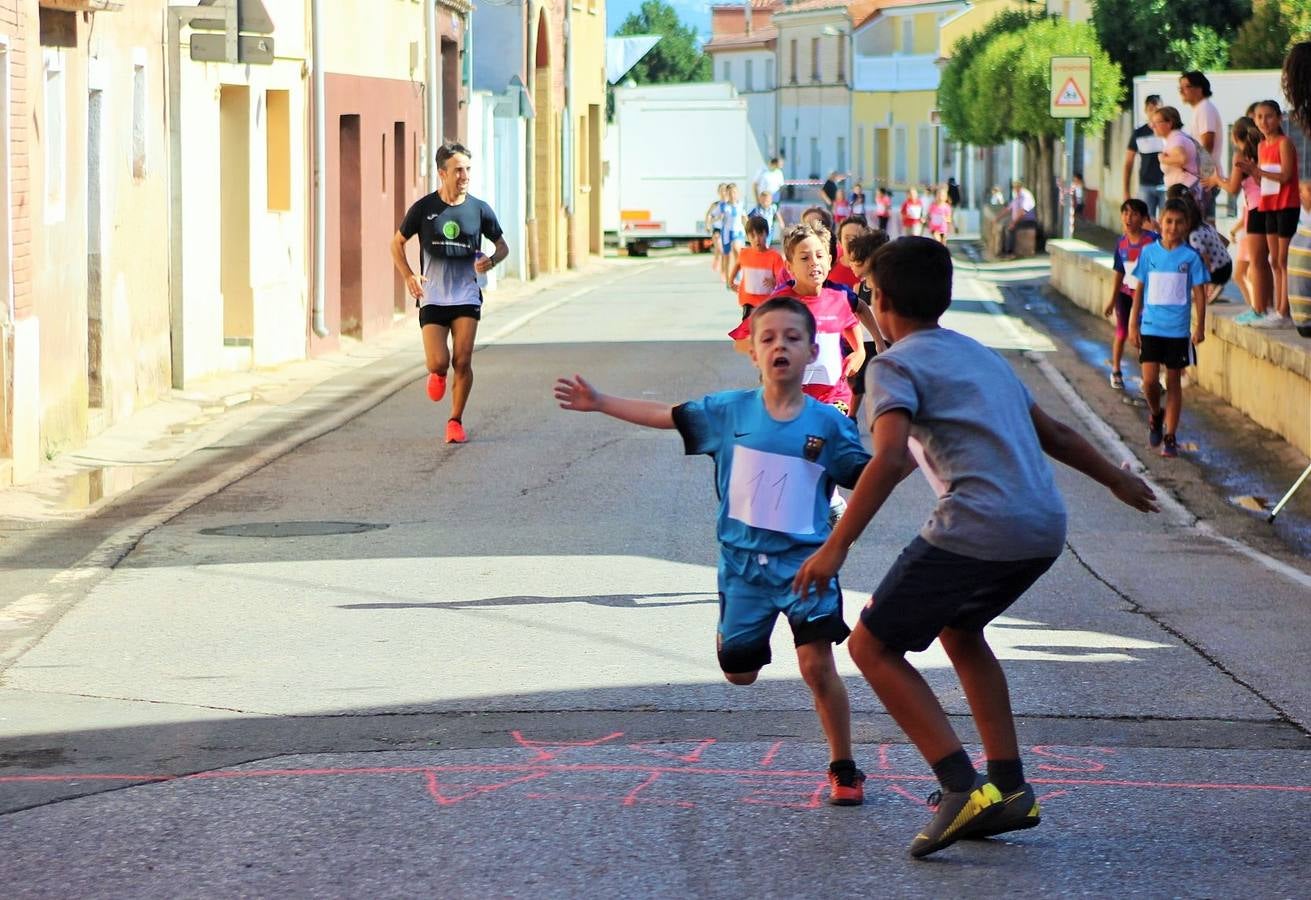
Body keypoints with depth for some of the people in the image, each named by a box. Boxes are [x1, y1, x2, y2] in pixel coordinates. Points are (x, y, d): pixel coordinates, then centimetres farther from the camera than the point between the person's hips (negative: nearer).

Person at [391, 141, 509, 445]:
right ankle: (437, 375, 28)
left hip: (466, 297, 1)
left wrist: (491, 261, -10)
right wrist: (408, 276, -4)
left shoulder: (479, 209, 0)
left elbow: (502, 245, 13)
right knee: (438, 362, -10)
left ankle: (456, 421, 8)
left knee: (463, 361, -8)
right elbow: (397, 243, 10)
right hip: (432, 298, -1)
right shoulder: (424, 208, -3)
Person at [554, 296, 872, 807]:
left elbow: (867, 477, -1)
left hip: (804, 559, -2)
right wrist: (599, 403, 7)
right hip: (743, 559, 2)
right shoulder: (730, 411, -1)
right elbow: (667, 415, 7)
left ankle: (844, 769, 2)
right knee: (739, 672, 10)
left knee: (817, 664, -13)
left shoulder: (828, 424, -5)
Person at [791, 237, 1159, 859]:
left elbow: (890, 460, -16)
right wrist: (1117, 479, 50)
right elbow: (1053, 435, 34)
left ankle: (961, 788, -11)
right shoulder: (983, 356, 24)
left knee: (873, 646, 3)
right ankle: (1009, 789, 25)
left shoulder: (897, 365, 0)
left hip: (977, 530, -8)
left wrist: (835, 547, -19)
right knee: (960, 631, 31)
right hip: (1045, 529, 8)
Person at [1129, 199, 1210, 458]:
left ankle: (1170, 437, 12)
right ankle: (1155, 414, 23)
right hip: (1150, 327, 1)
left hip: (1178, 329, -1)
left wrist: (1200, 327, -5)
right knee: (1149, 381, -8)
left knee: (1173, 382, 5)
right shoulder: (1149, 252, 1)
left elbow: (1199, 293, 1)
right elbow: (1139, 290, 7)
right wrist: (1133, 324, 5)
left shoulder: (1190, 257, -3)